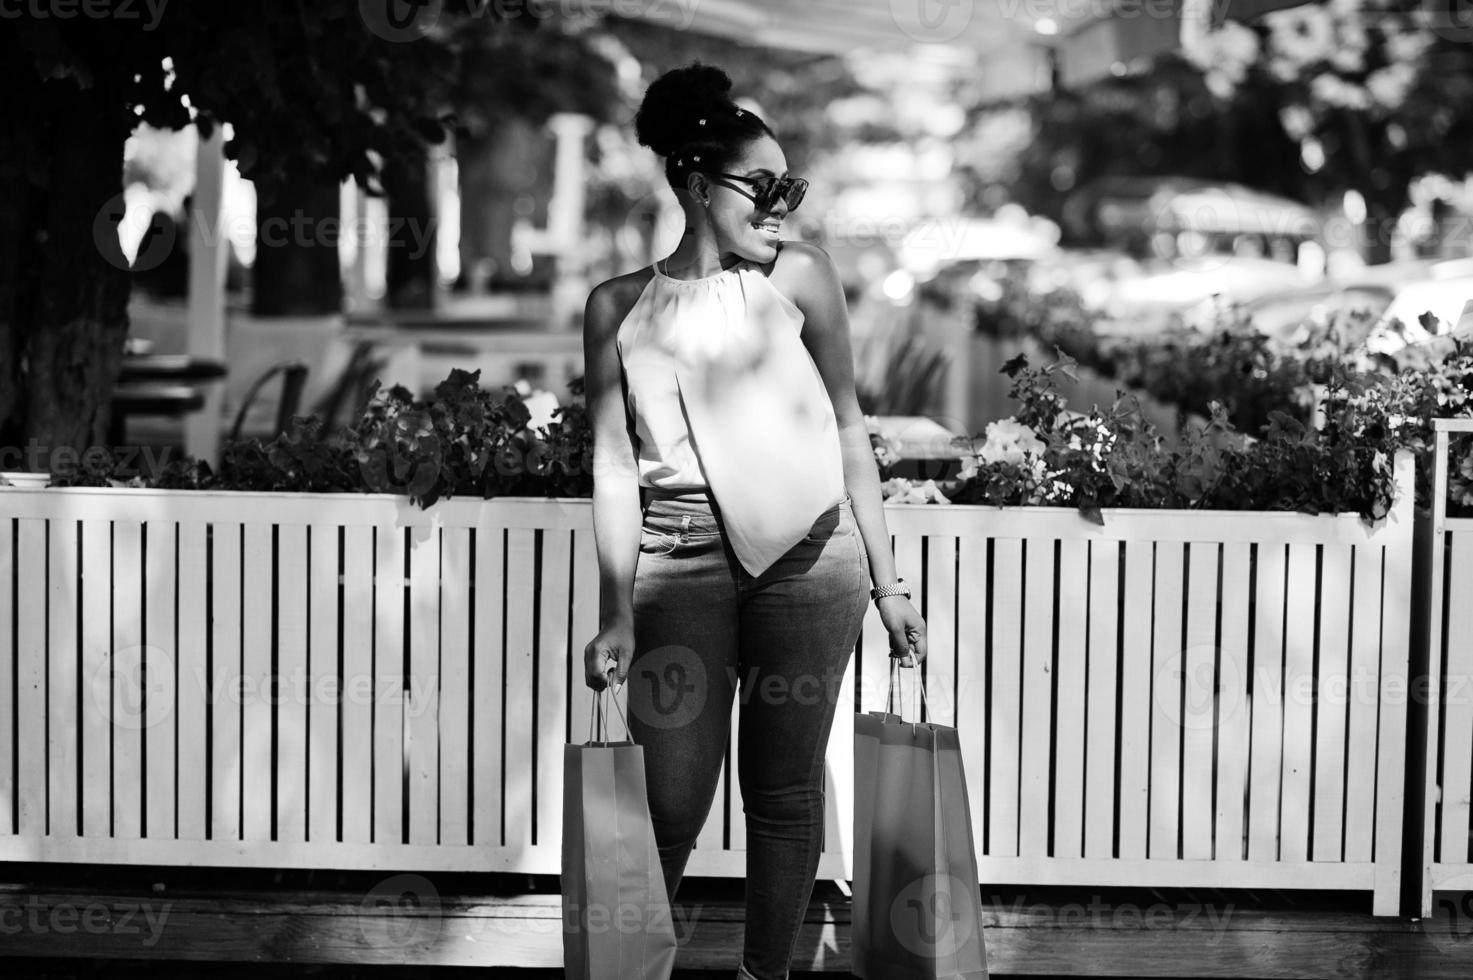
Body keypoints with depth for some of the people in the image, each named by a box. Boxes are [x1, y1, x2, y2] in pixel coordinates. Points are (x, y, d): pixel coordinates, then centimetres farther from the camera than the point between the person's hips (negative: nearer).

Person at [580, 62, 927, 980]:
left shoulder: (800, 274, 5)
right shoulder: (619, 305, 6)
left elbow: (847, 429, 8)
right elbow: (615, 463, 4)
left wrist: (887, 580, 7)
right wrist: (617, 613, -3)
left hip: (808, 558, 0)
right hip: (680, 562, 0)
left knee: (784, 791, 4)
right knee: (674, 805, -4)